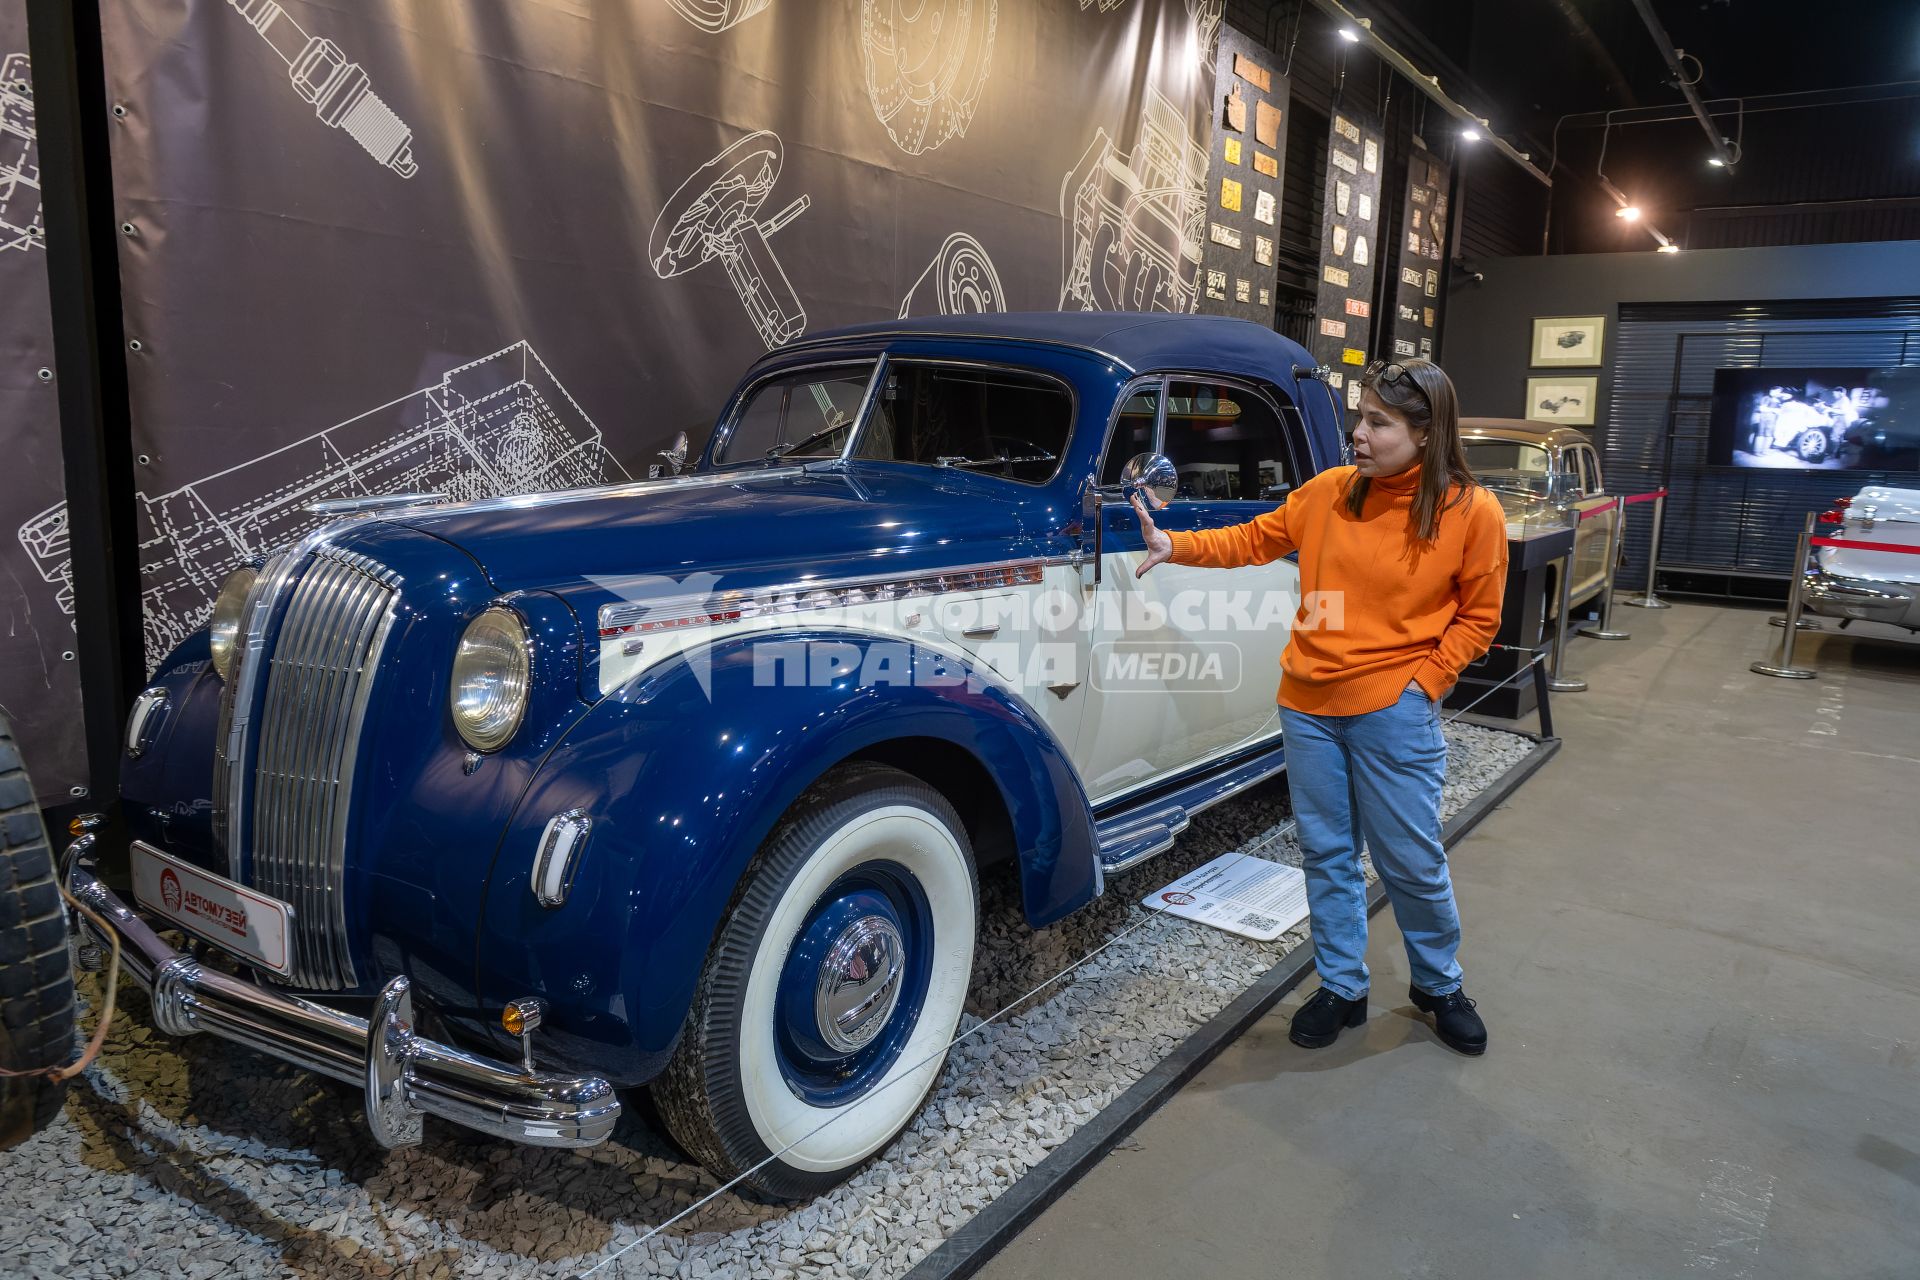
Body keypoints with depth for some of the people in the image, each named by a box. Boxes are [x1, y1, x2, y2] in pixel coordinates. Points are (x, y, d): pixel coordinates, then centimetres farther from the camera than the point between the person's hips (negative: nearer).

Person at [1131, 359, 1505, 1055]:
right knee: (1327, 853, 14)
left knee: (1412, 860, 8)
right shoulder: (1331, 490, 0)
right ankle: (1342, 988, 32)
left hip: (1393, 710, -3)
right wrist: (1177, 546, 0)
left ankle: (1439, 985, 35)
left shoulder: (1472, 512, -8)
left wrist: (1425, 683, -9)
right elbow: (1255, 539, 10)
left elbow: (1477, 618, 0)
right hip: (1308, 703, 4)